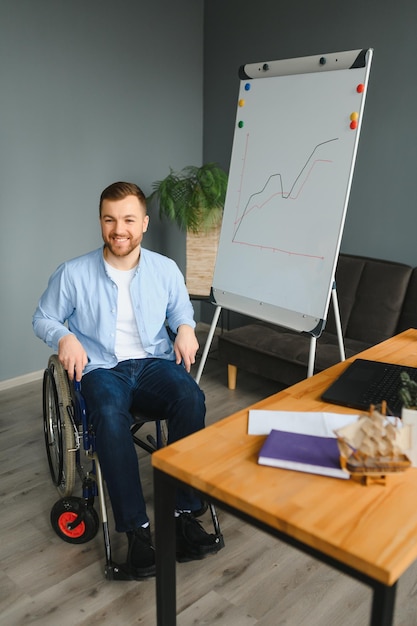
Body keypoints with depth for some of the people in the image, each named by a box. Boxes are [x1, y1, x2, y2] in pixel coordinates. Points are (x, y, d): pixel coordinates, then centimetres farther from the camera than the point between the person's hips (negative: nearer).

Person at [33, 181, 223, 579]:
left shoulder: (165, 269, 8)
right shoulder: (73, 273, 1)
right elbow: (42, 319, 10)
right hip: (101, 368, -2)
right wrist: (64, 337, -12)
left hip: (155, 362, 2)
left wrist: (185, 328, -2)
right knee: (110, 414, -37)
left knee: (191, 398, -32)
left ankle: (183, 514, -24)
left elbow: (181, 311, 21)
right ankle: (136, 528, -29)